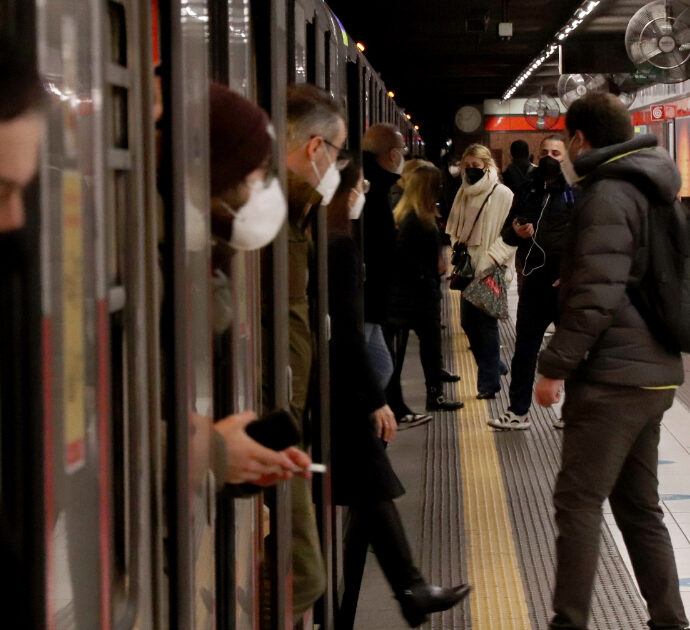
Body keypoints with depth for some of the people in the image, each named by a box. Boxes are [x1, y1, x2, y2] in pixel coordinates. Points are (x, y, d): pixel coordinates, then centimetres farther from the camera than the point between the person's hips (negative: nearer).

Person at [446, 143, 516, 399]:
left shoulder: (503, 194, -8)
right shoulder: (464, 193, 10)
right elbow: (454, 226, 21)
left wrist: (490, 258, -18)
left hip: (492, 271, -7)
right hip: (470, 268, 7)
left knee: (487, 323, -6)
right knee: (468, 322, 10)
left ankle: (489, 381, 2)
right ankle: (495, 366, 30)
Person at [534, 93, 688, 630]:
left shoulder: (608, 194, -14)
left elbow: (596, 295, -20)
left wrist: (555, 365, -15)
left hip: (613, 378, -9)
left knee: (578, 502, -5)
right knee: (638, 505, 14)